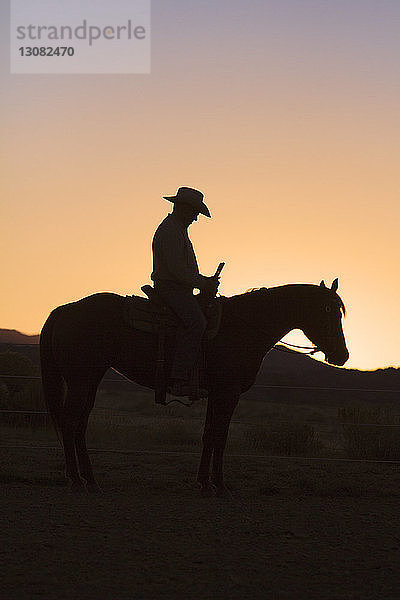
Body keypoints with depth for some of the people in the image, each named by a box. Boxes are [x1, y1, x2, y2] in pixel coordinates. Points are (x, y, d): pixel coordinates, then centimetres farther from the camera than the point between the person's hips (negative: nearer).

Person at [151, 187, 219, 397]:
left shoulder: (179, 230, 23)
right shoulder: (169, 231, -11)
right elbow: (176, 268, -20)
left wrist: (204, 280, 13)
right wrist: (202, 284, -13)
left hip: (181, 290, 11)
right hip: (170, 287, -11)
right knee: (195, 322, -29)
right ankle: (179, 380, -36)